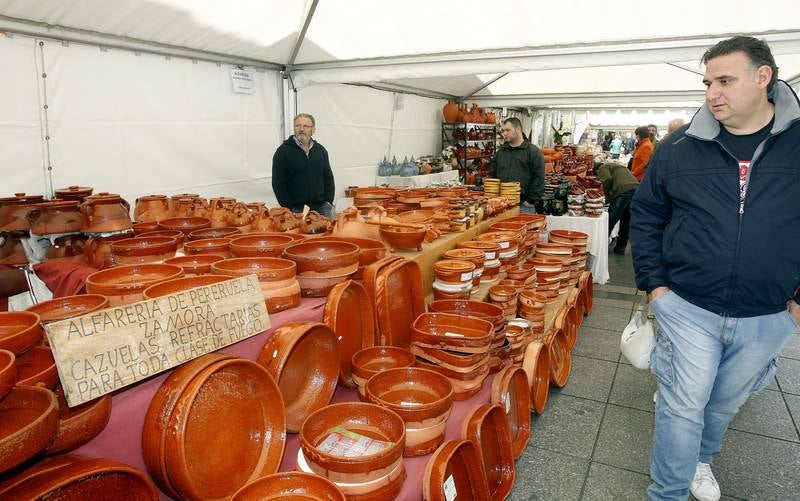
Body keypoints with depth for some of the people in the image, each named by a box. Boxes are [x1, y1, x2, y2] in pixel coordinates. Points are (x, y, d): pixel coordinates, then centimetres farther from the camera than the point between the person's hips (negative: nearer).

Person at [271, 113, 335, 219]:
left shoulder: (321, 150, 13)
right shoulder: (283, 151, -1)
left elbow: (328, 178, 17)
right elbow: (278, 183, -4)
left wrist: (329, 202, 4)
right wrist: (288, 208, -10)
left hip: (321, 207, 4)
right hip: (296, 210, -4)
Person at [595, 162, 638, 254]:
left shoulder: (603, 168, 12)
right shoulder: (617, 166, 36)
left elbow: (608, 179, -9)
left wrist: (606, 193, 5)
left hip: (623, 191, -8)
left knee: (610, 220, 2)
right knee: (626, 221, 16)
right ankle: (620, 247, 24)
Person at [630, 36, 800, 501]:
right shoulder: (679, 147, -6)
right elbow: (645, 215, 3)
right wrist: (654, 283, -2)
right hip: (688, 309, -1)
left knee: (725, 403, 22)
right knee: (683, 407, 5)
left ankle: (701, 458, 50)